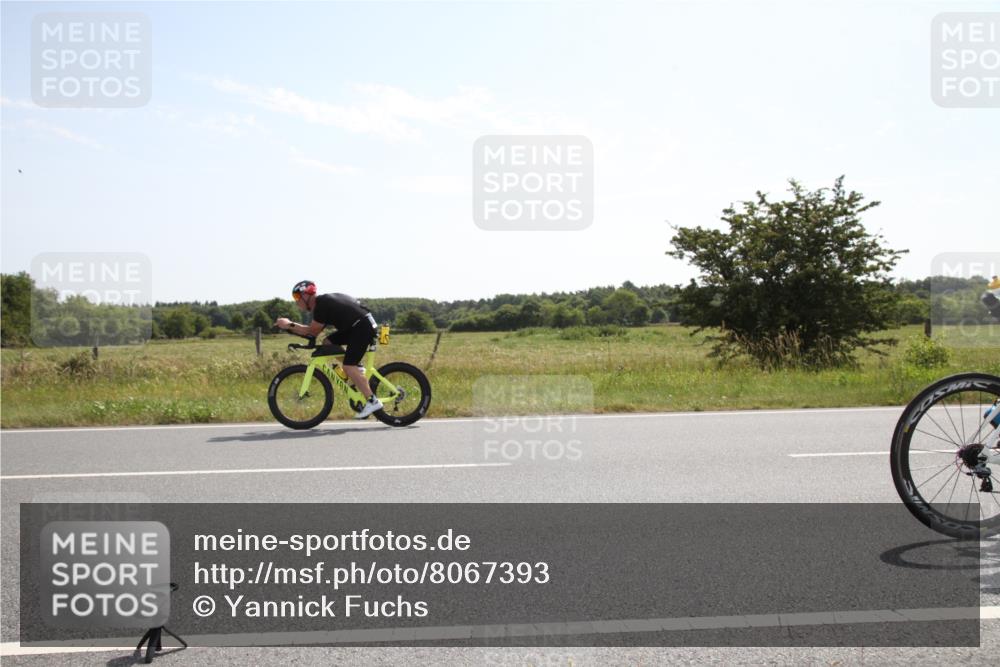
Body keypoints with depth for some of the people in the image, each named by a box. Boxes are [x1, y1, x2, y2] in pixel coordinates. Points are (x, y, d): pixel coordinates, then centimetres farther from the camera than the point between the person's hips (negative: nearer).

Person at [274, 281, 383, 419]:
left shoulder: (322, 304, -15)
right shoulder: (323, 301, 15)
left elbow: (312, 331, -14)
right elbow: (314, 331, 10)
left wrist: (289, 325, -9)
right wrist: (290, 326, 3)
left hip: (364, 326, -10)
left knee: (348, 366, -15)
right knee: (327, 343, 9)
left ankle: (372, 401, -15)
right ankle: (356, 369, 11)